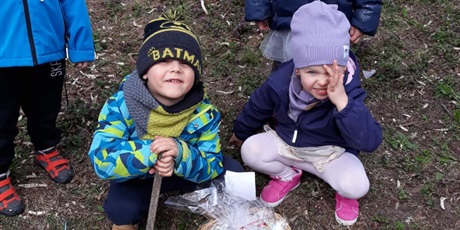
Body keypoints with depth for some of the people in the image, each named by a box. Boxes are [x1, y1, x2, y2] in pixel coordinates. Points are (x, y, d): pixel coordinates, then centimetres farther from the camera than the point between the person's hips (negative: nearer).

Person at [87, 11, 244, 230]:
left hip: (185, 172, 2)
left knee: (231, 171, -11)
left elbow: (212, 165, -22)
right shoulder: (121, 105, -26)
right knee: (122, 208, -29)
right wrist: (150, 152, -43)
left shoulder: (204, 112, -21)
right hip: (135, 176, -2)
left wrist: (181, 154, -42)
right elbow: (101, 160, -32)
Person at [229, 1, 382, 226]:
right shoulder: (280, 83, -22)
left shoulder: (349, 92, -29)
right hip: (286, 144, 3)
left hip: (331, 153, -2)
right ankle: (287, 176, 10)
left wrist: (343, 102, -52)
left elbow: (370, 142, -40)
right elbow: (256, 108, 1)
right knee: (250, 150, -21)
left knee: (356, 185, -29)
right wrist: (240, 133, 20)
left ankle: (344, 191, 12)